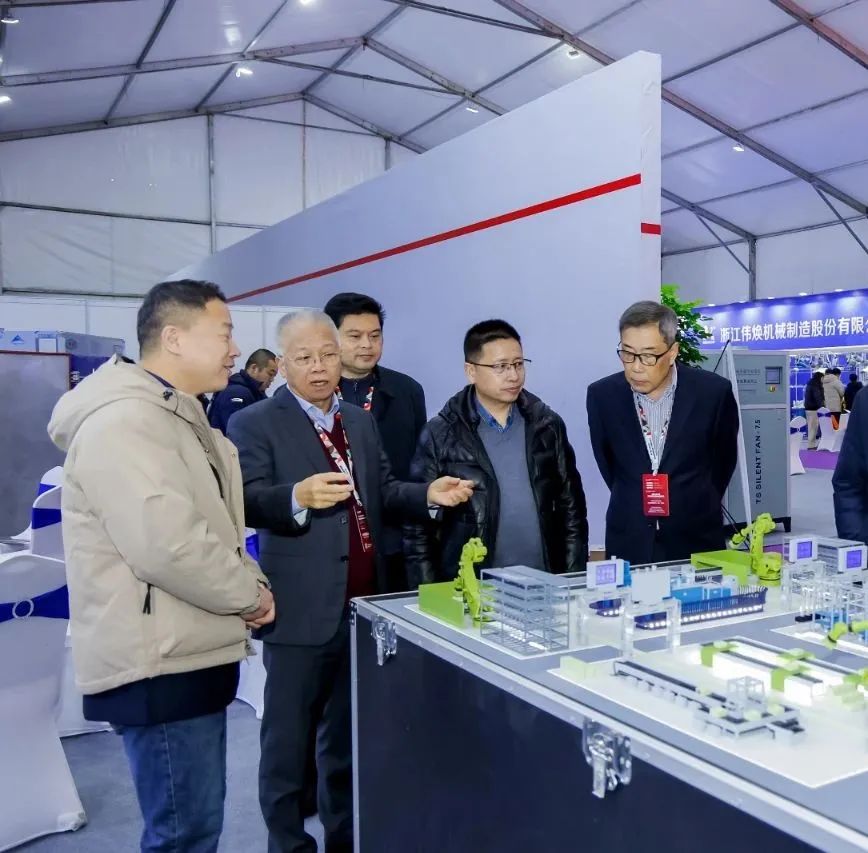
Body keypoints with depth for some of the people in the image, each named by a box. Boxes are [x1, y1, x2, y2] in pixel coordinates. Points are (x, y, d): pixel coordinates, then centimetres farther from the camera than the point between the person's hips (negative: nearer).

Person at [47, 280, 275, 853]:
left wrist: (252, 582, 5)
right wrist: (249, 595, -13)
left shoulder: (178, 417, 15)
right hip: (160, 665, -10)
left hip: (190, 654, 10)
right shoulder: (123, 422, -19)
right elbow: (168, 544, -28)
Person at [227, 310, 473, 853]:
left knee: (350, 735, 21)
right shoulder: (255, 425, -8)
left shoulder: (362, 421, 12)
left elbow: (382, 491, 13)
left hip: (365, 604, 6)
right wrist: (299, 496, -39)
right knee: (289, 741, 8)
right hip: (302, 609, -6)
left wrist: (428, 495, -5)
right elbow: (249, 501, -20)